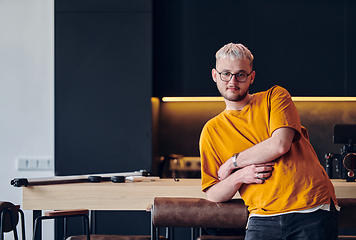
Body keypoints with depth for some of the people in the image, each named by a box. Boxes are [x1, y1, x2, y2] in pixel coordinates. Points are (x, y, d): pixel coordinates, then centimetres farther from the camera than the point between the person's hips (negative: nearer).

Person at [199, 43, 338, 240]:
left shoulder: (275, 96, 10)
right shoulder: (211, 131, 14)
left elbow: (280, 145, -7)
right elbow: (212, 195, 13)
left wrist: (232, 163, 1)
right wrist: (238, 178, -6)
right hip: (263, 218, 2)